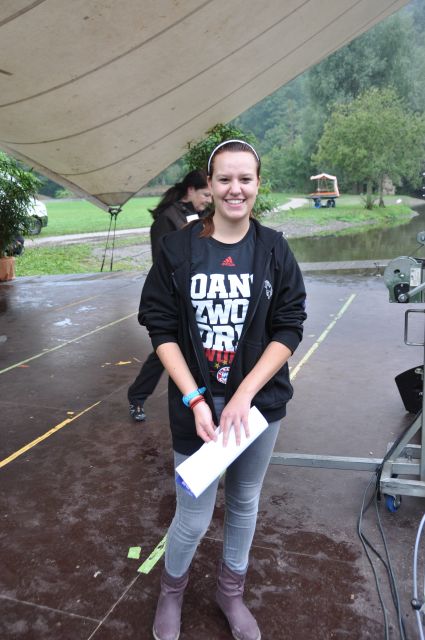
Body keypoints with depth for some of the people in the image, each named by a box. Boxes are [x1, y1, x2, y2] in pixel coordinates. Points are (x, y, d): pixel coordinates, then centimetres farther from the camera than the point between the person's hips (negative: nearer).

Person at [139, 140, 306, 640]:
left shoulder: (275, 250, -3)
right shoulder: (177, 249, -7)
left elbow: (288, 331, -6)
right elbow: (161, 330, -6)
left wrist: (244, 395, -17)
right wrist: (195, 401, -16)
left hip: (259, 404, 2)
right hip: (196, 406, -2)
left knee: (244, 503, 19)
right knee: (193, 518, 7)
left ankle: (230, 590, 46)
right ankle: (171, 589, 40)